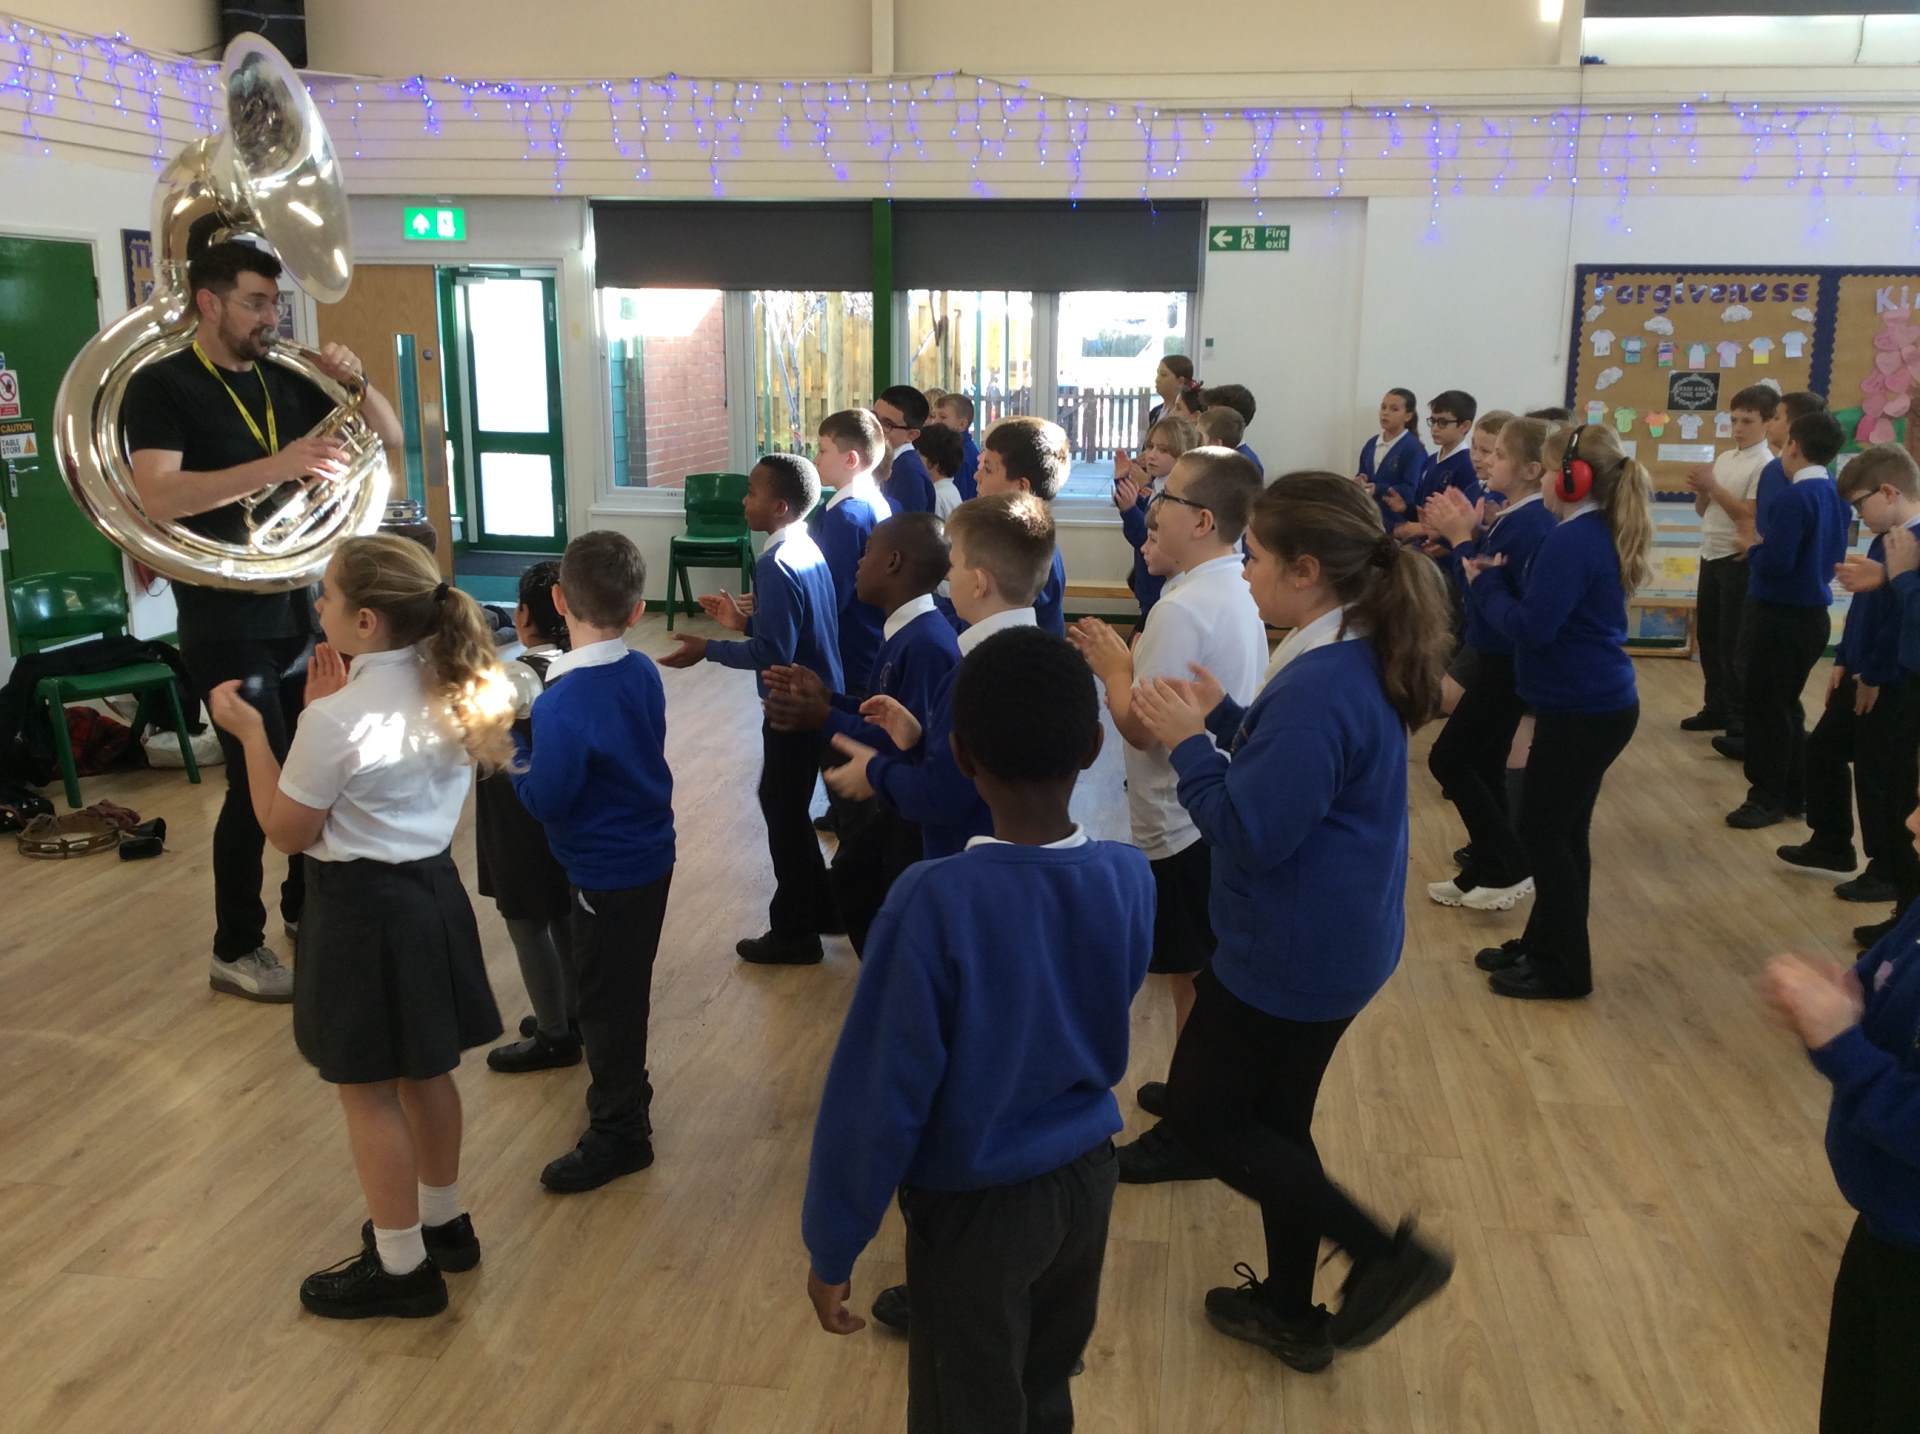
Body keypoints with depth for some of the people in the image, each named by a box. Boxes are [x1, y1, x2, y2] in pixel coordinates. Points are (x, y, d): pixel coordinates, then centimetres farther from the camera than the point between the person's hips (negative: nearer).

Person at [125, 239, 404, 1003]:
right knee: (260, 781, -4)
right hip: (224, 620, -6)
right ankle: (235, 952, 11)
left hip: (297, 604, 6)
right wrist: (279, 465, -36)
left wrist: (356, 382, -7)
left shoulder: (287, 383, 6)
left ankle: (307, 912, 30)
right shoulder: (161, 386, -12)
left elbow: (389, 440, 13)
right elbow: (159, 497, -27)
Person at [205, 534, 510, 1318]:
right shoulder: (447, 688, -1)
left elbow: (287, 832, -13)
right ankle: (444, 1222, 39)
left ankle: (400, 1267, 22)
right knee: (425, 1071, 22)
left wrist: (251, 733, -7)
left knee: (368, 1093, 8)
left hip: (363, 908, -8)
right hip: (431, 887, 8)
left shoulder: (337, 719, -24)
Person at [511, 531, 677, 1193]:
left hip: (608, 875, -8)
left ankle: (617, 1133, 23)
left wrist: (512, 742, -9)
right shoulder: (643, 672, -4)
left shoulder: (562, 703, -28)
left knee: (605, 1000, 8)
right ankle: (626, 1094, 44)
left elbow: (545, 800, -22)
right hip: (650, 855, 8)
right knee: (624, 989, 25)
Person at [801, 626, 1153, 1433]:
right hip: (1086, 1178, 5)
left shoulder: (935, 902, -28)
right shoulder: (1129, 878, -12)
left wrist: (831, 1247, -8)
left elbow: (878, 1093, -20)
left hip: (976, 1206, -4)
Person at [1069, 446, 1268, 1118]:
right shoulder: (1236, 595, 8)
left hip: (1183, 825, -10)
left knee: (1193, 983, 4)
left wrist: (1112, 669, -8)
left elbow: (1140, 727, -24)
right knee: (1213, 976, 20)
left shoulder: (1181, 608, -23)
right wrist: (1129, 662, 5)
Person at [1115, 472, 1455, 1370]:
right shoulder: (1357, 658, 4)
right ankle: (1290, 1309, 34)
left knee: (1202, 1116, 7)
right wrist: (1222, 718, 4)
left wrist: (1186, 742, -16)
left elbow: (1251, 830, -26)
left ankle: (1387, 1255, 8)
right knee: (1274, 1117, 20)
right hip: (1332, 937, 10)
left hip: (1293, 950, -10)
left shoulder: (1320, 686, -28)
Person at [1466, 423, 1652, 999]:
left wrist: (1487, 582, -10)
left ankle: (1563, 968, 11)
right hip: (1593, 704, 10)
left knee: (1543, 831, 1)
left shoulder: (1571, 542, -21)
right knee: (1560, 830, 17)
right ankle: (1544, 944, 30)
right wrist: (1496, 578, 2)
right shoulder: (1595, 535, 11)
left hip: (1583, 710, -10)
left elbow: (1531, 627, -24)